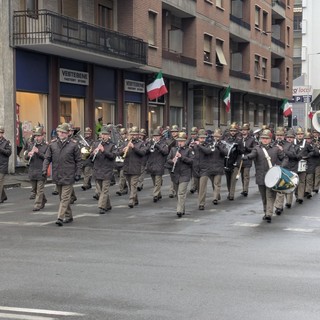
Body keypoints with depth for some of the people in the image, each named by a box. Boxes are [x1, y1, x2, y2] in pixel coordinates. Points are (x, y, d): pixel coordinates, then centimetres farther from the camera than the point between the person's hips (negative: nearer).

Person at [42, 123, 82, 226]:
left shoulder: (73, 145, -2)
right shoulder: (52, 145, 6)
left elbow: (78, 161, 1)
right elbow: (47, 158, 8)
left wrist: (78, 173, -5)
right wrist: (44, 169, -7)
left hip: (68, 176, -4)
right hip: (57, 176, 4)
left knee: (65, 197, -9)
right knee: (62, 197, 14)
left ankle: (60, 217, -12)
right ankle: (68, 216, 26)